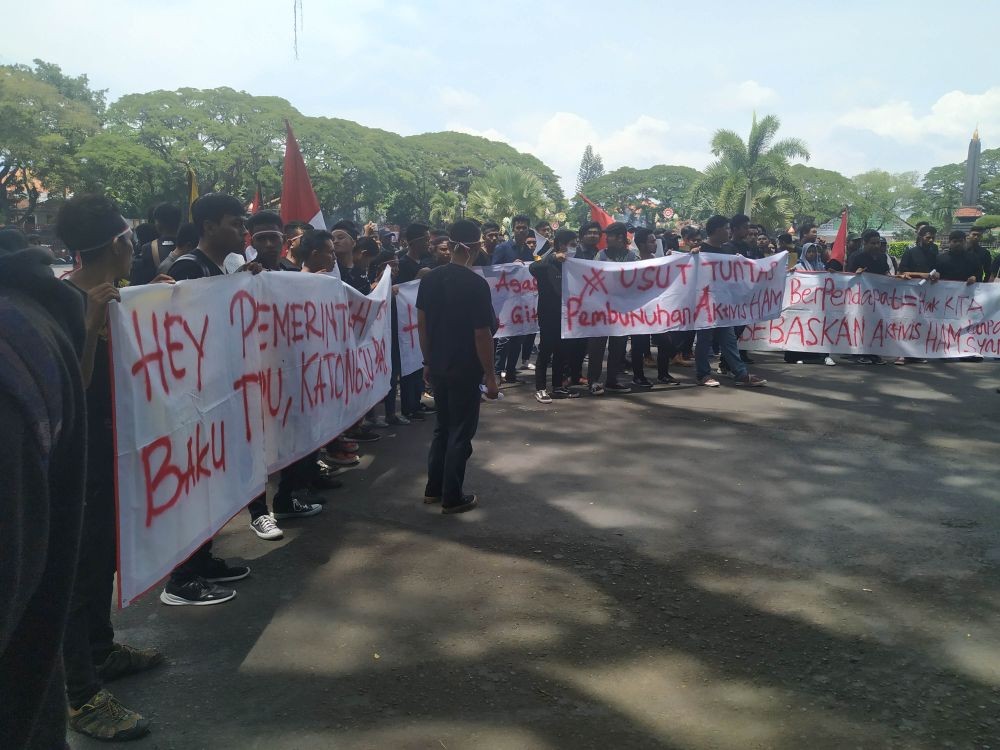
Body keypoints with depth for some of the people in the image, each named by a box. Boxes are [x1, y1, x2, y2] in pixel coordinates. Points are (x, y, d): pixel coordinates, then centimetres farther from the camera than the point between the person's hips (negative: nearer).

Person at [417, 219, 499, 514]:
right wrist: (490, 375, -10)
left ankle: (433, 488, 28)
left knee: (442, 427, 20)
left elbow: (422, 323, 7)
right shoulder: (476, 284, -17)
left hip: (439, 366, 6)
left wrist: (428, 361, 16)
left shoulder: (430, 279, 1)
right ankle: (452, 497, 13)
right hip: (465, 370, -6)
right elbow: (482, 334, -17)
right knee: (461, 432, 5)